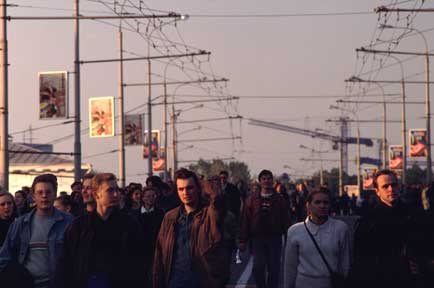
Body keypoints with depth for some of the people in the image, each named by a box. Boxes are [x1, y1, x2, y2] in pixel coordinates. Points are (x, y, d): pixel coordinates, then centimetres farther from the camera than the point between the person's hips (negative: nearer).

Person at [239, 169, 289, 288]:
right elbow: (246, 220, 3)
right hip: (258, 237, 0)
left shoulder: (279, 199, 4)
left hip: (275, 237, 0)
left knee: (274, 268, 4)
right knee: (258, 267, -5)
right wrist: (243, 240, 0)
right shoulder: (252, 199, 4)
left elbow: (285, 220, 3)